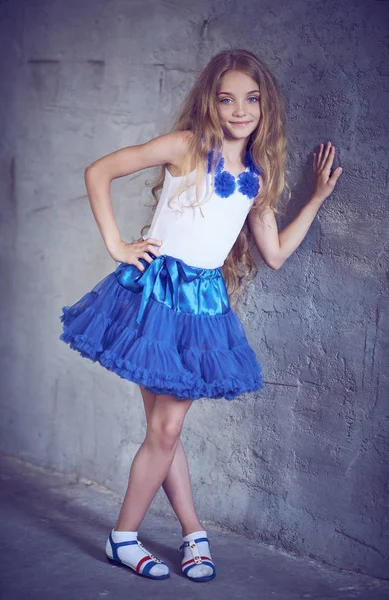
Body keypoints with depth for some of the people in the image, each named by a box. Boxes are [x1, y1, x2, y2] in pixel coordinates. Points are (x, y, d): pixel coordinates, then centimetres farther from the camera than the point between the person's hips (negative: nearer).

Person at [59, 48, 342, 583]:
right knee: (163, 428, 2)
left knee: (168, 427, 7)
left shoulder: (259, 178, 9)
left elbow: (275, 254, 13)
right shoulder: (186, 146, -6)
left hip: (205, 301, 4)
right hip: (155, 289, -4)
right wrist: (116, 245, -10)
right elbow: (99, 172, -6)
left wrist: (317, 198, 13)